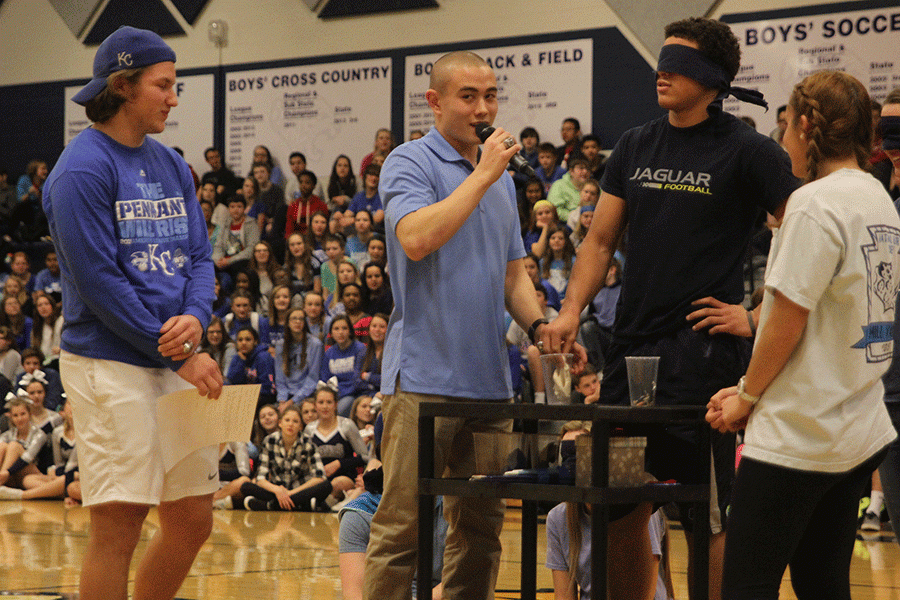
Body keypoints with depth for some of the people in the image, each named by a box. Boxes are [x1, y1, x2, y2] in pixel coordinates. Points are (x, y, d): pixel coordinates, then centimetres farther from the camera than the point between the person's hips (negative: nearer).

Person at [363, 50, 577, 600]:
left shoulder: (502, 180, 18)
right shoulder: (409, 164, -4)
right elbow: (416, 240, -22)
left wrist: (540, 324, 4)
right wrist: (482, 175, -15)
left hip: (489, 379, 7)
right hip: (425, 376, -7)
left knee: (481, 527, 9)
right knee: (402, 525, -9)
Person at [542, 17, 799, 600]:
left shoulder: (748, 150, -5)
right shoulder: (636, 146, 13)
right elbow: (601, 240, 16)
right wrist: (573, 309, 3)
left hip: (705, 350, -6)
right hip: (632, 345, 6)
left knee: (706, 518, -3)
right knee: (619, 507, 10)